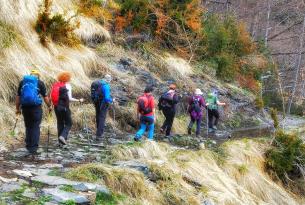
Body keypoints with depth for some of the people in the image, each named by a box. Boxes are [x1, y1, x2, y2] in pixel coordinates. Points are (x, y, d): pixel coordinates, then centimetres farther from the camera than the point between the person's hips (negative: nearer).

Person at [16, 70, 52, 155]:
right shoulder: (40, 83, 1)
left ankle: (28, 146, 20)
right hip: (36, 107, -3)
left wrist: (17, 108, 15)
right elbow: (45, 97, 2)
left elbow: (18, 96, 9)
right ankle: (33, 148, -5)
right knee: (35, 128, 1)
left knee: (28, 127, 16)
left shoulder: (22, 82, 10)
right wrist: (49, 106, 15)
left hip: (25, 107, 3)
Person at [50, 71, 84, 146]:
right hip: (64, 107, -5)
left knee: (60, 123, 13)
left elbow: (51, 97, 5)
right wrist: (79, 100, -3)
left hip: (57, 107, 5)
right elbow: (69, 98, -12)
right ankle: (63, 136, -14)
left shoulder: (55, 85, 6)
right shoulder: (67, 86, -8)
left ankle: (61, 141, 14)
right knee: (68, 123, 7)